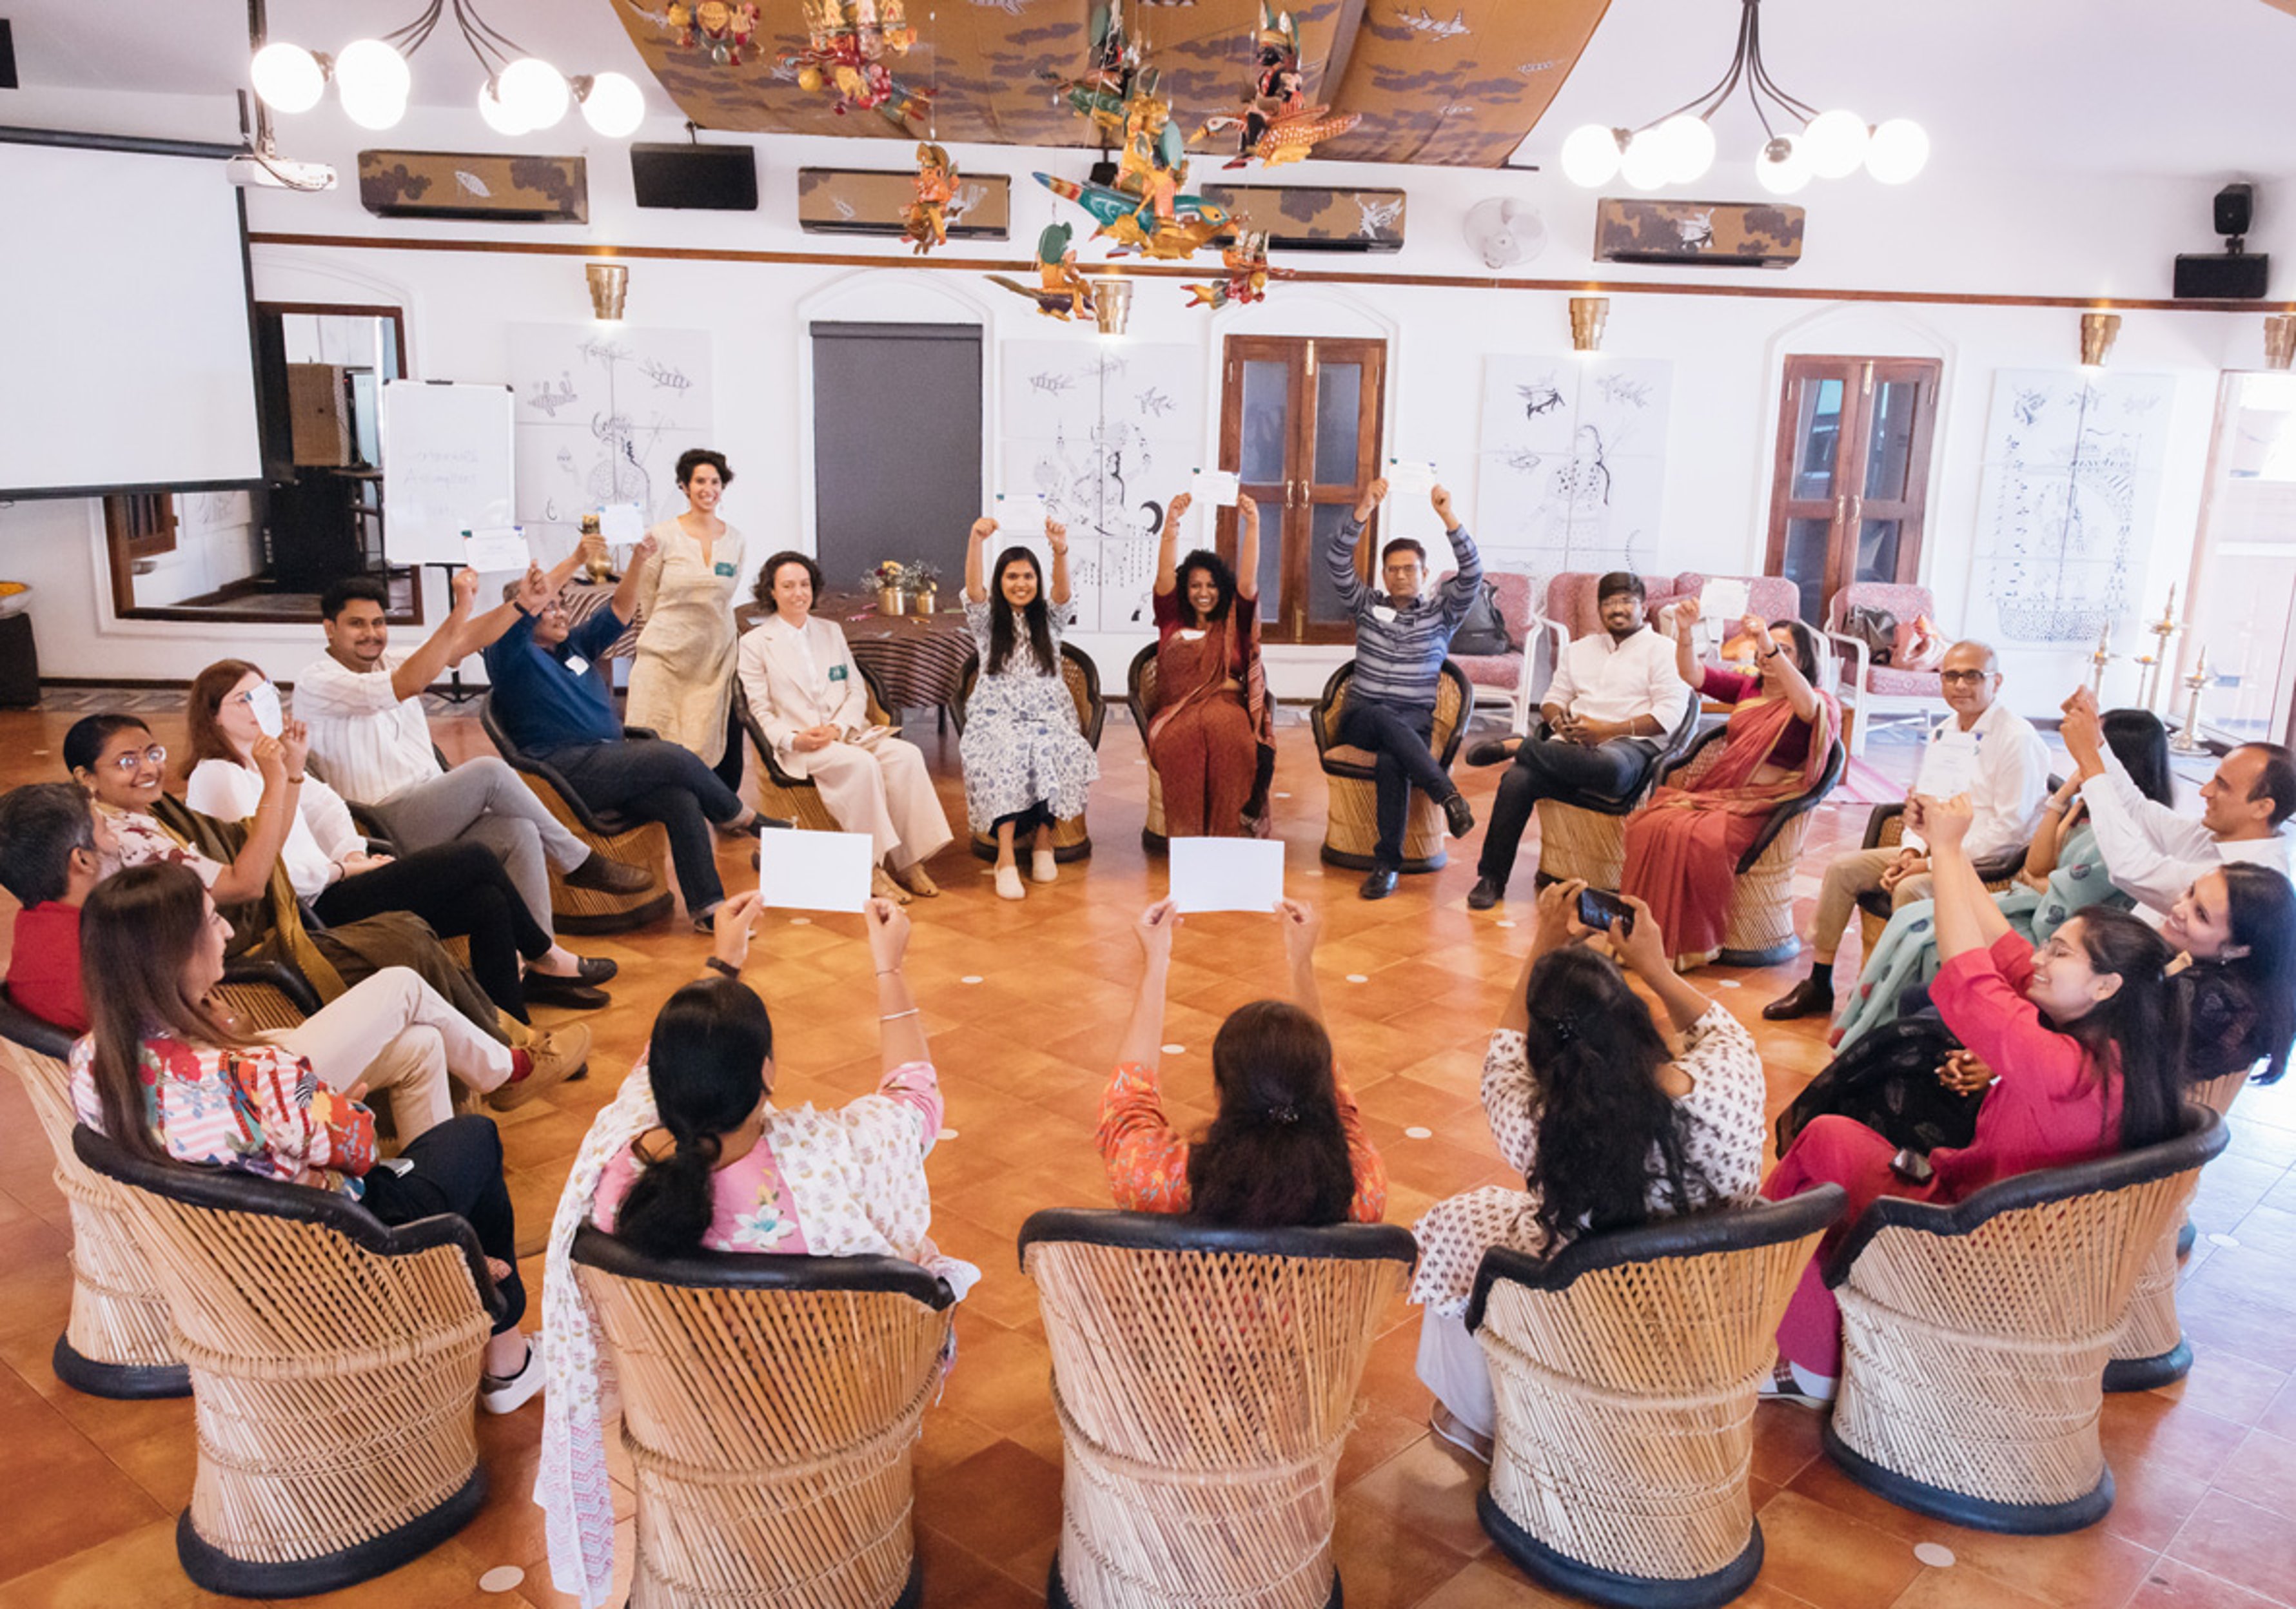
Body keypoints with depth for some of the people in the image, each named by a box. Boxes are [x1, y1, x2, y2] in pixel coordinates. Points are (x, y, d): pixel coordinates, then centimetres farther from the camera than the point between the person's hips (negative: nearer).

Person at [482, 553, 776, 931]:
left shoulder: (572, 646, 26)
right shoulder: (511, 655, 4)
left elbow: (619, 611, 21)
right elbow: (521, 613, -13)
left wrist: (638, 560, 4)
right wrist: (578, 557, -18)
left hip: (610, 763, 7)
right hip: (569, 772, -7)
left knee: (681, 798, -22)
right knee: (674, 758, -25)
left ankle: (708, 907, -23)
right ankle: (742, 819, -1)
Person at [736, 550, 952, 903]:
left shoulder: (831, 632, 20)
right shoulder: (754, 643, 7)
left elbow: (857, 692, 13)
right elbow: (760, 710, 1)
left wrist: (838, 727, -8)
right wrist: (793, 739, -19)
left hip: (847, 734, 5)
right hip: (798, 747, -4)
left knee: (906, 756, -25)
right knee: (862, 764, -34)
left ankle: (909, 862, -23)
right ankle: (871, 869, -29)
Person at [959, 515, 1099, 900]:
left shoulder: (1048, 618, 16)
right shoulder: (987, 619, 14)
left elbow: (1063, 591, -6)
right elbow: (973, 589, -7)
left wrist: (1060, 549, -28)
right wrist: (977, 540, -27)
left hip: (1046, 713, 1)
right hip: (997, 716, -1)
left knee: (1053, 752, -34)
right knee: (1005, 755, -35)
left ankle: (1042, 839, -16)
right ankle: (1006, 858, -39)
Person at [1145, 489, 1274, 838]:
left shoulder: (1234, 623, 21)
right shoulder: (1172, 619, 21)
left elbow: (1248, 578, 7)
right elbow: (1165, 575, 7)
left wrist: (1251, 525, -6)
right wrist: (1171, 523, -7)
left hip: (1226, 706, 0)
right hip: (1176, 712, 0)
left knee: (1226, 729, -37)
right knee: (1181, 737, -37)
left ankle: (1225, 835, -35)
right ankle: (1184, 835, -40)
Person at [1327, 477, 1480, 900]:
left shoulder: (1442, 612, 13)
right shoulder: (1367, 605, 15)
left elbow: (1472, 575, -4)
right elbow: (1336, 563, 0)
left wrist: (1448, 517, -14)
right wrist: (1364, 509, -11)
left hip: (1413, 720, -1)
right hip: (1359, 717, 1)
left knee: (1391, 761, -35)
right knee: (1385, 719, -38)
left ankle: (1387, 863, -32)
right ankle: (1449, 796, -43)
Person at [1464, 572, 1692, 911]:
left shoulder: (1662, 650, 9)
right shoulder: (1580, 649, 28)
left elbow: (1670, 715, -5)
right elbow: (1552, 700, 23)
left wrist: (1607, 730, -14)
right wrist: (1560, 722, -3)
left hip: (1631, 745, -4)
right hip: (1574, 743, 4)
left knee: (1611, 768, -43)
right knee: (1518, 779, -28)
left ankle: (1517, 746, -23)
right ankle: (1492, 877, -20)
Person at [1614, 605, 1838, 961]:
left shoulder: (1823, 705, 2)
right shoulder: (1746, 687, 19)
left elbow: (1808, 705, -23)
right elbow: (1693, 675, 11)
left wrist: (1772, 649, -33)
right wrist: (1684, 632, -8)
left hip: (1757, 805, -5)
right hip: (1712, 790, 5)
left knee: (1702, 839, -34)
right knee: (1649, 825, -24)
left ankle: (1690, 945, -21)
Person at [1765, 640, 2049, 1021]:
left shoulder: (2018, 739, -14)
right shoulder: (1942, 733, 13)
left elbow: (2009, 828, -18)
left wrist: (1932, 863, -19)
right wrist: (1910, 853, -2)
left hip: (1987, 861, -8)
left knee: (1910, 889, -34)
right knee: (1842, 868, -3)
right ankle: (1818, 985, 3)